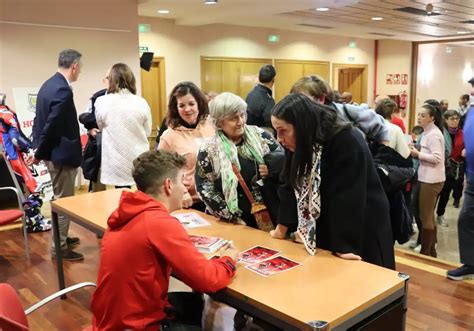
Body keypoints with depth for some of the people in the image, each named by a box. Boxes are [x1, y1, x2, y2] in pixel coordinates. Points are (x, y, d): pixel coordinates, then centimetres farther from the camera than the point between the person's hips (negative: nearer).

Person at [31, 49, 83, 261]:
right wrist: (39, 152, -11)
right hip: (61, 154, -10)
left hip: (53, 152, 10)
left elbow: (41, 120, 13)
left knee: (60, 199, 21)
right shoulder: (63, 90, -22)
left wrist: (39, 149, 13)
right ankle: (59, 247, 13)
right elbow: (52, 125, -23)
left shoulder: (49, 84, 10)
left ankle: (61, 238, 36)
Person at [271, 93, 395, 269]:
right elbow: (291, 185, 0)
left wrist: (344, 246, -28)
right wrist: (283, 227, -4)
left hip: (363, 233, -6)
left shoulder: (347, 142, -25)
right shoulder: (302, 145, -2)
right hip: (325, 231, 6)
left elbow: (345, 197, -28)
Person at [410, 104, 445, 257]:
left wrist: (418, 154, -18)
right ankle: (431, 250, 29)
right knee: (427, 215, 18)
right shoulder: (427, 132, 14)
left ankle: (426, 252, 8)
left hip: (432, 179, -10)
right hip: (426, 177, 10)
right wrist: (417, 153, 0)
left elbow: (437, 158, -23)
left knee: (425, 216, -2)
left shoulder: (433, 134, -16)